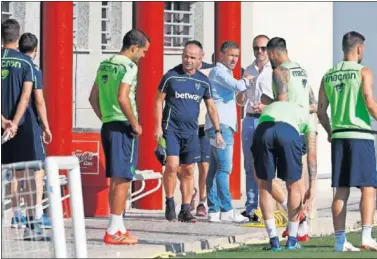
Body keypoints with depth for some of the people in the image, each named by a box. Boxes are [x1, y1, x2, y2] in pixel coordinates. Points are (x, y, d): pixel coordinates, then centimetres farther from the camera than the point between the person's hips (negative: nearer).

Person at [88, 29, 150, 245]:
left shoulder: (105, 65, 13)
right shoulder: (129, 66, -12)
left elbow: (93, 97, 17)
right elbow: (122, 97, -23)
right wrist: (135, 124, -14)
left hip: (108, 125, 8)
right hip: (123, 127, -8)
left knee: (115, 179, 15)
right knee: (122, 179, -5)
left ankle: (118, 227, 21)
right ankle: (114, 231, -5)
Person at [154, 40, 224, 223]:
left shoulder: (203, 81, 8)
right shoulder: (171, 76, -2)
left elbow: (211, 107, 15)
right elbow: (158, 101, 0)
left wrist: (218, 131, 9)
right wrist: (158, 127, -7)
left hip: (191, 132, 4)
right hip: (171, 128, -4)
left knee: (188, 171, 5)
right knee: (172, 166, -16)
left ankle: (185, 211, 10)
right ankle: (169, 205, -2)